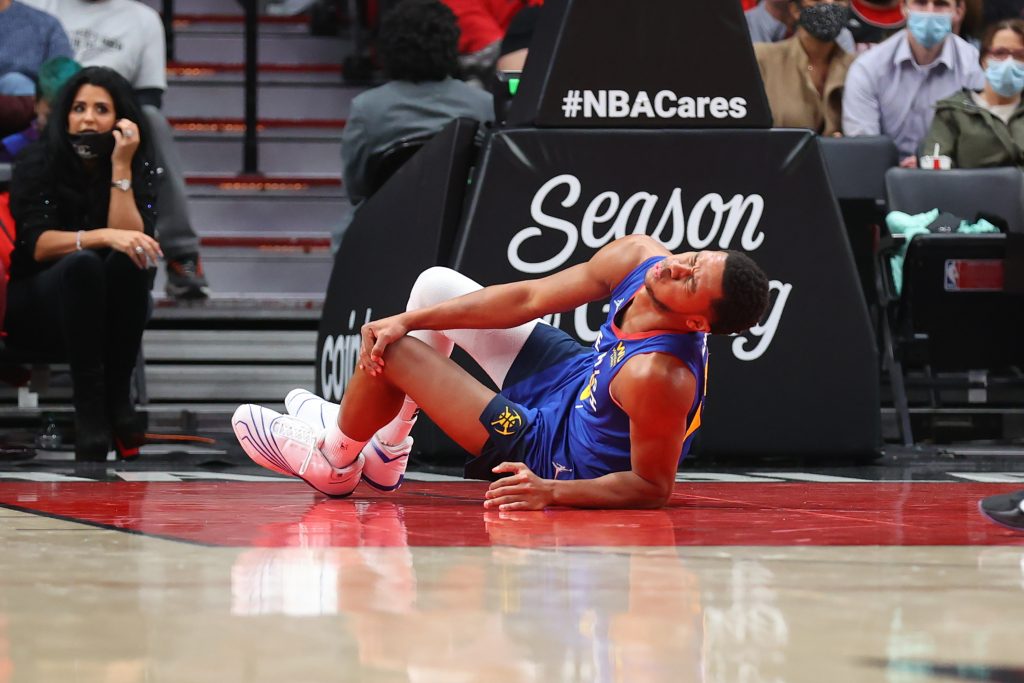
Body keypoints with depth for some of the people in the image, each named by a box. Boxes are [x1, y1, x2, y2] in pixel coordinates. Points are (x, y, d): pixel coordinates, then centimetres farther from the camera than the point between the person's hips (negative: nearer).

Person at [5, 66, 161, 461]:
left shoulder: (140, 168, -4)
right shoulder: (38, 163, -10)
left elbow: (129, 240, -18)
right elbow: (36, 244, -21)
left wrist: (121, 167, -23)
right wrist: (103, 237, -36)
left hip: (107, 314, 2)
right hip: (36, 308, -2)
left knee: (128, 260, -31)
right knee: (82, 263, -35)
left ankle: (118, 400, -29)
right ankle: (89, 413, -41)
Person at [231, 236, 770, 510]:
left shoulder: (659, 376, -42)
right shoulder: (639, 257, -21)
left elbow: (652, 488, -29)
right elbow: (528, 298, -12)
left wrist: (551, 492, -34)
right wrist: (407, 321, -12)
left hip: (559, 451, -8)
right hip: (574, 374, 8)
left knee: (393, 355, -9)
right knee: (436, 287, 16)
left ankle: (332, 464, 24)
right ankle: (383, 454, 35)